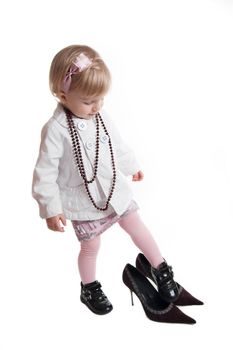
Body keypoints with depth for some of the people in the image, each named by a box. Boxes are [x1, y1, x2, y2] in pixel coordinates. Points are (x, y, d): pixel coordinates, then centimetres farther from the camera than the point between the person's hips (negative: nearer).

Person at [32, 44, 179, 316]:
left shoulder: (101, 116, -6)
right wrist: (51, 209, -18)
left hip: (116, 191, 5)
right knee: (90, 247, 12)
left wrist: (132, 167, 24)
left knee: (137, 228, 15)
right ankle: (89, 289, 38)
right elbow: (45, 172, -19)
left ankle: (160, 269, 36)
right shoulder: (56, 130, -23)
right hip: (85, 201, -5)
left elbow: (117, 145, 12)